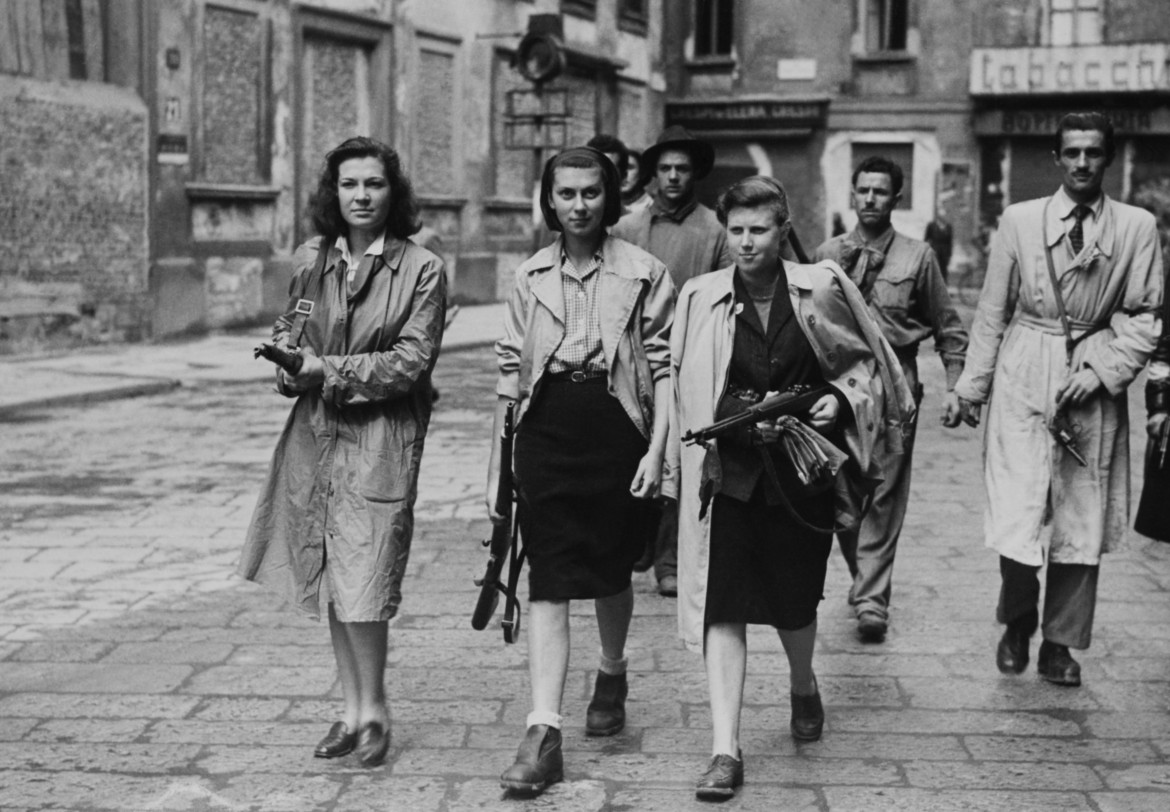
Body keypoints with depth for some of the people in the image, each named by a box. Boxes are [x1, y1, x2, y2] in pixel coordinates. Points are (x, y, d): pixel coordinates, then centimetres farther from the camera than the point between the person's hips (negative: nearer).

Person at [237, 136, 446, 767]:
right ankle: (353, 709, 24)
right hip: (316, 431, 5)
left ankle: (374, 711, 11)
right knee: (330, 579, 11)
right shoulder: (311, 260, 7)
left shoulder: (421, 270, -7)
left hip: (381, 437, -5)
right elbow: (288, 326, 19)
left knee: (361, 582, -8)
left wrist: (331, 371, -15)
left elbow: (412, 360, -11)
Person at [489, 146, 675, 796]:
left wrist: (656, 451, -11)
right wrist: (497, 463, 10)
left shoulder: (644, 273, -1)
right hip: (546, 433, 2)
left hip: (617, 431, -1)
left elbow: (664, 368, -2)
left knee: (611, 572, 14)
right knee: (549, 584, -5)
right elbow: (511, 372, 12)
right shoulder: (530, 276, 8)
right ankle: (544, 734, -8)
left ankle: (613, 676, 42)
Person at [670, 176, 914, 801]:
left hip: (801, 472, 1)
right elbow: (687, 390, 1)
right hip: (729, 473, -1)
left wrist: (841, 398, -8)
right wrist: (745, 419, -13)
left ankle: (804, 687, 46)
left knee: (794, 599, 13)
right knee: (723, 605, -8)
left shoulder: (822, 289, -1)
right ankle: (725, 750, -4)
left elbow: (865, 361, 11)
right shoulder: (700, 298, -2)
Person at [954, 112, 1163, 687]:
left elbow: (1143, 316, 2)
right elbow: (991, 311, 6)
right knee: (1017, 516, -7)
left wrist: (1101, 372, -10)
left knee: (1082, 521, 5)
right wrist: (972, 384, 6)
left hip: (1095, 382, 1)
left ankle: (1059, 645, 20)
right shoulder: (1019, 220, 4)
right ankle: (1016, 624, 19)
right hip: (1023, 380, -1)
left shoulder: (1137, 227, 3)